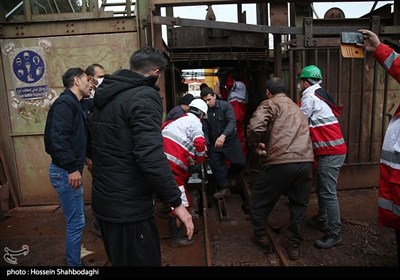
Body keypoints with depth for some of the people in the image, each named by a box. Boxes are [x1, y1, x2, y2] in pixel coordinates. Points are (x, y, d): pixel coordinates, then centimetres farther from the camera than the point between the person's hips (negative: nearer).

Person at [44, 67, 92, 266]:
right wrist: (72, 168, -26)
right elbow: (57, 138, -26)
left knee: (77, 217, 20)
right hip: (66, 172, -10)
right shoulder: (65, 103, -15)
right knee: (76, 221, -2)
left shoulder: (76, 105, 16)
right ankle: (74, 263, 14)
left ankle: (75, 258, 35)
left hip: (70, 170, 10)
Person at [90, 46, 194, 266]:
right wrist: (176, 202, -19)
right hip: (130, 207, -9)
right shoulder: (144, 96, -18)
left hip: (103, 201, 9)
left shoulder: (107, 95, 11)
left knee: (119, 260, 25)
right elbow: (151, 158, -28)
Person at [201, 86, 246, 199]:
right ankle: (224, 188, 20)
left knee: (240, 162, -7)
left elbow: (232, 122, -26)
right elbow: (205, 130, -7)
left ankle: (230, 176, 25)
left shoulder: (225, 105, -13)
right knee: (215, 164, 2)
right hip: (214, 143, 2)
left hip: (230, 140, -2)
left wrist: (223, 135, -43)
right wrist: (205, 144, -24)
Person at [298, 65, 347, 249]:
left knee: (328, 193, -6)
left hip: (330, 152, -10)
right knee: (321, 188, 19)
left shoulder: (310, 96, -11)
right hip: (332, 150, 10)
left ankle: (334, 234, 2)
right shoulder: (320, 95, 16)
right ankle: (321, 220, 34)